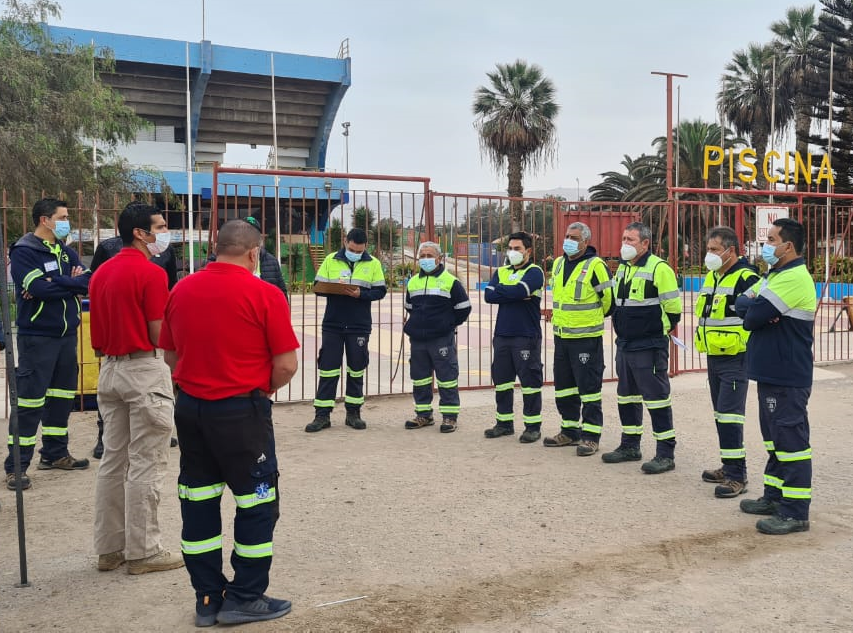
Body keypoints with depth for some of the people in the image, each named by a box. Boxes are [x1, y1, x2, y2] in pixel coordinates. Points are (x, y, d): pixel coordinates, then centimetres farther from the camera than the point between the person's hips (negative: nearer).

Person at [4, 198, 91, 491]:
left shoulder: (65, 251, 12)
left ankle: (55, 454, 26)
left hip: (67, 334, 7)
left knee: (62, 397, 13)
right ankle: (15, 467, 2)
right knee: (30, 401, -5)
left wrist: (53, 285, -16)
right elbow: (39, 288, -23)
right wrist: (71, 283, -9)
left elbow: (90, 281, -2)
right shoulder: (24, 251, -8)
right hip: (37, 337, -7)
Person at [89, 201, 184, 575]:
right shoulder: (151, 273, -14)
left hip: (110, 370, 8)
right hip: (144, 369, -8)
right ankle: (143, 551, 6)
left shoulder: (101, 274, 11)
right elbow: (158, 335, -15)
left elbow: (96, 336, 14)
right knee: (145, 465, -1)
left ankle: (109, 548, 21)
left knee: (113, 461, 13)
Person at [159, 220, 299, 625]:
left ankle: (207, 599, 23)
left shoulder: (180, 291, 4)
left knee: (198, 502, 14)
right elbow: (286, 366, -12)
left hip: (189, 407, 6)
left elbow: (170, 357, 11)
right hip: (241, 410, -5)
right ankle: (245, 598, 16)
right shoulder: (264, 295, -12)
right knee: (256, 502, 9)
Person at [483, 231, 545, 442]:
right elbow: (488, 295, -1)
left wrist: (500, 290, -6)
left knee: (530, 380, -1)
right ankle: (504, 423, 22)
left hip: (527, 336, -6)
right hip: (502, 335, 6)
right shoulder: (501, 272, 15)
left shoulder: (534, 272, -3)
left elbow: (520, 290, -22)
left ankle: (533, 426, 8)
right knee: (501, 380, 11)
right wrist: (514, 294, -10)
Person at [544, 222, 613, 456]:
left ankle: (590, 436, 4)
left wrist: (595, 317, 6)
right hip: (561, 336, 8)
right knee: (564, 386, 14)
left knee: (589, 387, -3)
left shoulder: (595, 266, -13)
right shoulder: (558, 264, 11)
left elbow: (610, 297, -8)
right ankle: (570, 431, 26)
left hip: (587, 338, -8)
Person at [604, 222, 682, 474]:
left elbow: (673, 307, -12)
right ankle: (630, 446, 28)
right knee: (627, 396, 16)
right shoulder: (622, 267, 13)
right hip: (624, 344, 9)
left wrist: (660, 329, 0)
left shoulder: (659, 268, -13)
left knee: (656, 397, -4)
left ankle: (665, 453, 4)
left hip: (649, 347, -9)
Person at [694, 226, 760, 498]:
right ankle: (729, 467, 26)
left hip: (735, 359, -9)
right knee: (721, 414, 15)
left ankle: (737, 475, -4)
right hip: (714, 358, 9)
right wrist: (704, 338, 12)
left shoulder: (745, 278, -14)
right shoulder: (711, 277, 13)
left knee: (729, 415, -10)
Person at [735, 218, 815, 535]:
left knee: (790, 439, -5)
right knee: (774, 437, 17)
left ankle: (795, 512, 0)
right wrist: (754, 307, -11)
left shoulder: (794, 278, -17)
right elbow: (742, 303, 10)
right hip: (771, 373, 10)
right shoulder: (773, 275, 16)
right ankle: (774, 496, 29)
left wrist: (752, 310, 0)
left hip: (787, 378, -10)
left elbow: (753, 316, -23)